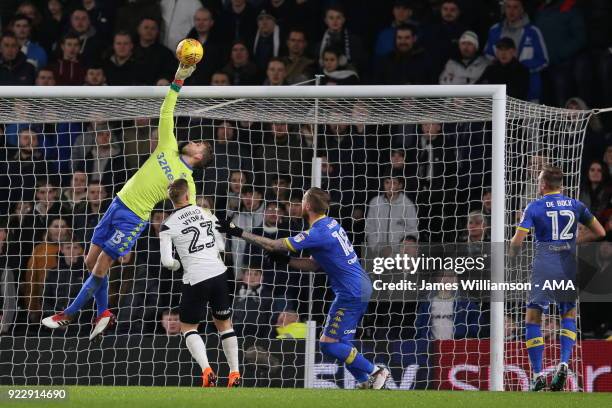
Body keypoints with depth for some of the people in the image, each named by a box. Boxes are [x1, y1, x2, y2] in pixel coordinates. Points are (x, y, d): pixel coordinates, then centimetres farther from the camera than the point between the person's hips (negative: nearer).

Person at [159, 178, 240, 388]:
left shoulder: (168, 225, -5)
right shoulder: (205, 212, 6)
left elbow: (167, 261, -9)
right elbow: (222, 246, 10)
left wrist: (176, 264, 12)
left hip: (195, 279, -4)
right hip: (219, 274, 4)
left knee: (188, 327, 10)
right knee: (224, 323, 20)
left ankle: (206, 370, -11)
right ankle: (235, 373, 17)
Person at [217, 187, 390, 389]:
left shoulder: (318, 233, -19)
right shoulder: (331, 224, 11)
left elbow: (273, 245, -16)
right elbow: (315, 264, 15)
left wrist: (238, 232, -13)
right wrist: (286, 260, 6)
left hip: (351, 294, -10)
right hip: (362, 288, 10)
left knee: (329, 344, -8)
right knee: (341, 344, 13)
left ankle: (375, 372, -4)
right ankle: (365, 382, 12)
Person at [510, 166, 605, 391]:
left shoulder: (534, 207, -3)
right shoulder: (575, 205, 6)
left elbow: (517, 240, -9)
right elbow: (601, 233, 7)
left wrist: (512, 256, 11)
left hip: (544, 267, -3)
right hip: (569, 266, 3)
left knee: (533, 318, 6)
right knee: (569, 315, 19)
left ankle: (538, 374, -2)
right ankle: (563, 363, -2)